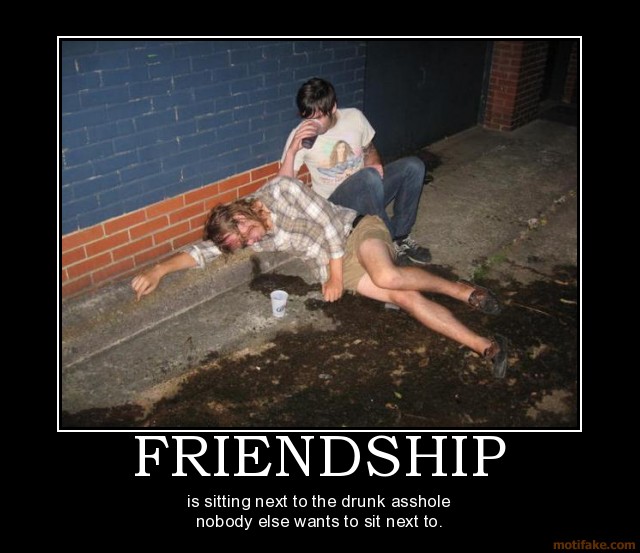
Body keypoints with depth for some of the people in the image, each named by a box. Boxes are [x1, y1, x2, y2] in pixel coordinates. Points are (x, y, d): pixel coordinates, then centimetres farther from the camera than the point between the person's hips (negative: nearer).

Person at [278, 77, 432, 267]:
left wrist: (374, 164, -8)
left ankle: (400, 234, -11)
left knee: (414, 165, -18)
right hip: (335, 202, -4)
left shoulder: (354, 117, 0)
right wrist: (291, 151, -28)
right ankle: (391, 244, -20)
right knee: (369, 176, -36)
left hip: (371, 194, 5)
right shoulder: (299, 136, -9)